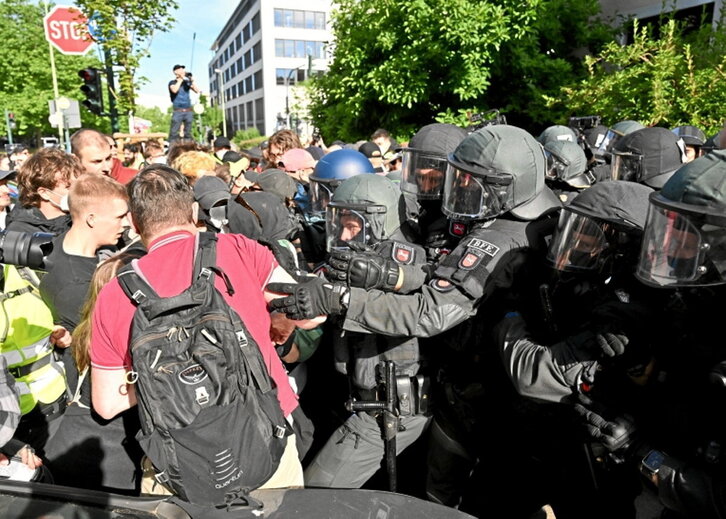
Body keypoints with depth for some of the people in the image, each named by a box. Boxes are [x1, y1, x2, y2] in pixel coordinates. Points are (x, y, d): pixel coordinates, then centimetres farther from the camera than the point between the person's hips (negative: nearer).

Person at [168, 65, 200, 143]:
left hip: (188, 111, 4)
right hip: (178, 111, -3)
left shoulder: (187, 82, 14)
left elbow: (197, 91, 5)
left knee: (188, 133, 5)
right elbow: (174, 90, -17)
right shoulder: (172, 83, 5)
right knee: (174, 132, -10)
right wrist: (180, 79, -9)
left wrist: (192, 80, -5)